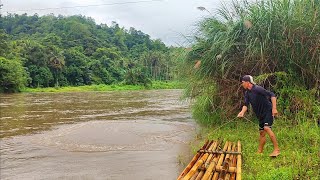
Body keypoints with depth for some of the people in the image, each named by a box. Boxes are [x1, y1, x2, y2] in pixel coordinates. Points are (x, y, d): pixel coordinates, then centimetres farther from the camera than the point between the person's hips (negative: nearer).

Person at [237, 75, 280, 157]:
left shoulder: (257, 89, -18)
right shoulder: (247, 93, 6)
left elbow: (272, 95, -20)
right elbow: (246, 104, 0)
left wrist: (274, 108, -25)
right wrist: (242, 112, -20)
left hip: (268, 111, -8)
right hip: (261, 114, 8)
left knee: (267, 128, -24)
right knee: (262, 132, 11)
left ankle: (276, 149, -19)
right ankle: (259, 152, 18)